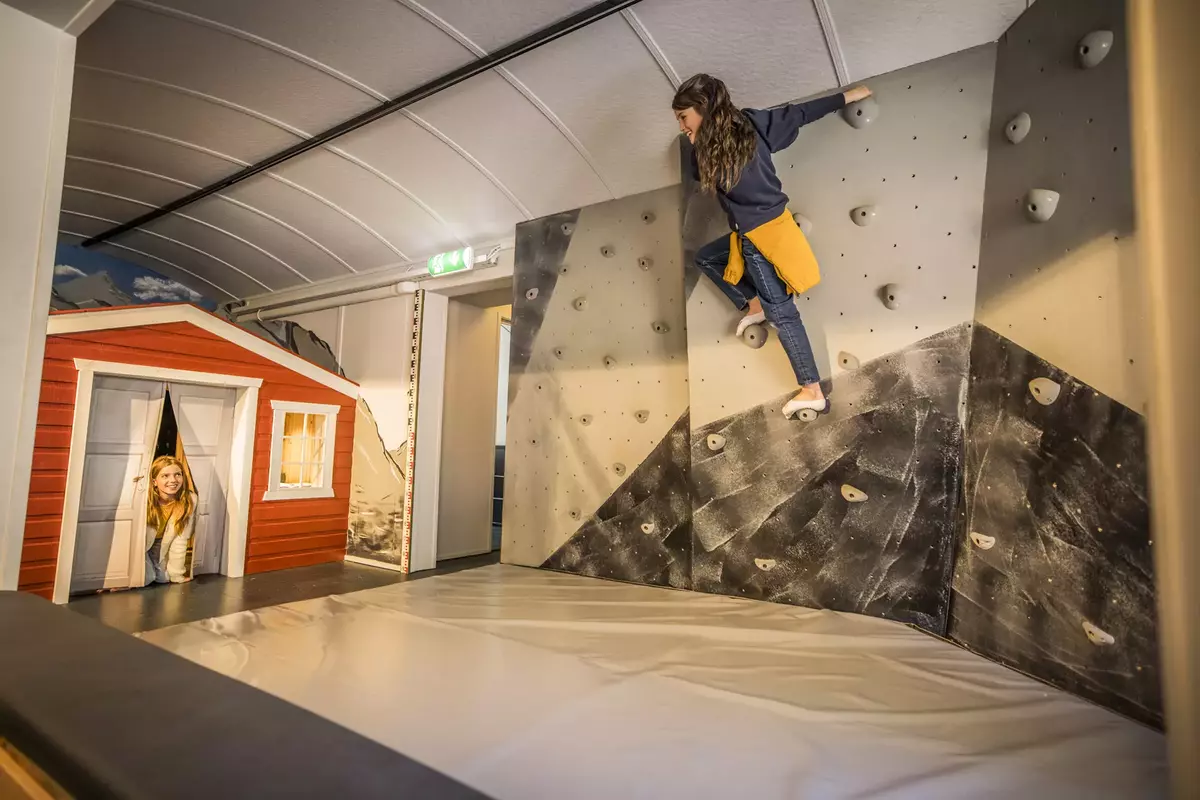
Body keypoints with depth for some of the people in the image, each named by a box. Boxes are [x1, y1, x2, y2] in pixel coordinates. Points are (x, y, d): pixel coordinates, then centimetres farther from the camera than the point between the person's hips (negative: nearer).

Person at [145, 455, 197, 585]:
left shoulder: (189, 500, -24)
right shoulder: (143, 499, -30)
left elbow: (180, 540, -18)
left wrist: (177, 575, -14)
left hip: (161, 547, 3)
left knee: (164, 577, -9)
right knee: (146, 578, -20)